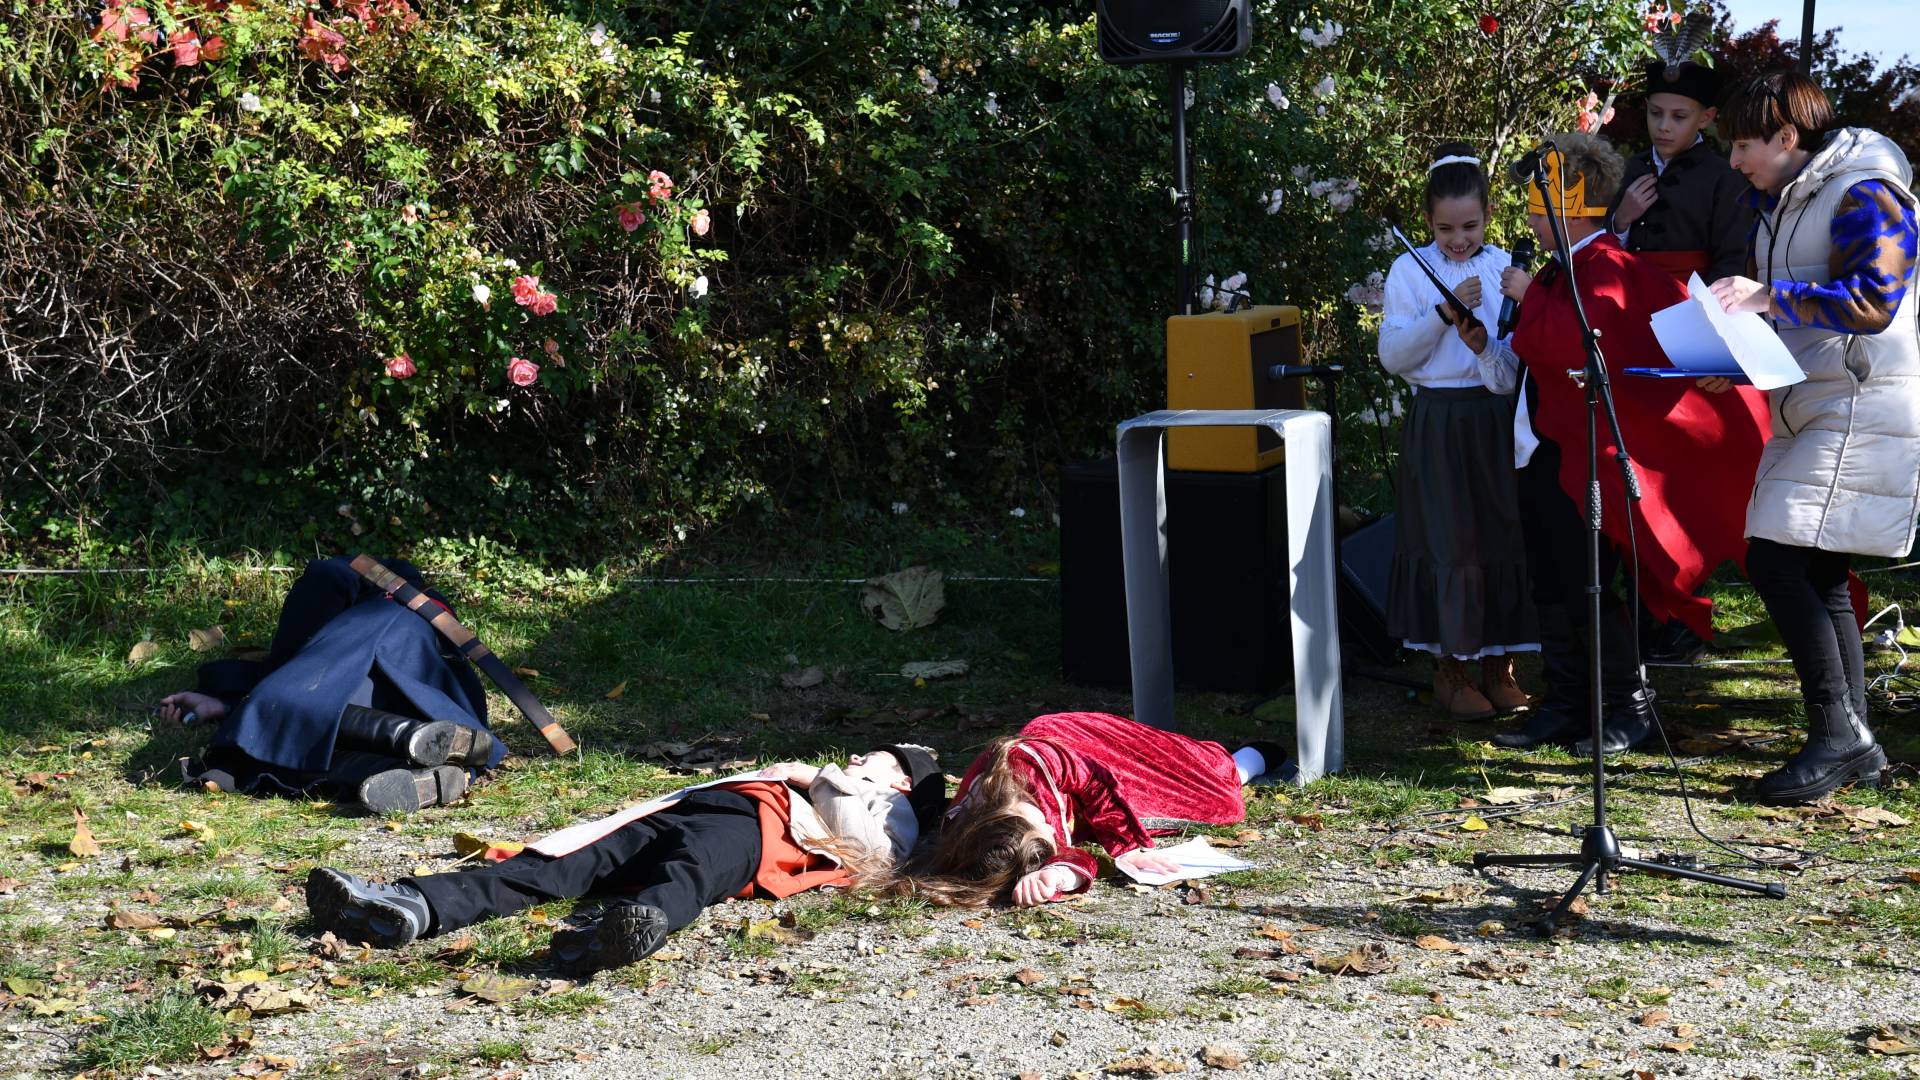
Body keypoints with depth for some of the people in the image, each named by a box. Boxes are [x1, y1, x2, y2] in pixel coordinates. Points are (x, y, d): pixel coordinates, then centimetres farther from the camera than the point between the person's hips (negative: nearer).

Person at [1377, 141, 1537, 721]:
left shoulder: (1505, 268, 6)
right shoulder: (1410, 271, 1)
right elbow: (1393, 356, -5)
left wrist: (1489, 347, -15)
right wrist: (1444, 314, -15)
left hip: (1500, 418, 2)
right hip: (1438, 422, -2)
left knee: (1504, 536, 3)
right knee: (1447, 539, -1)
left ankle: (1498, 665, 15)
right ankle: (1448, 667, 12)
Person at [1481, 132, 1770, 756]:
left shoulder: (1606, 269, -14)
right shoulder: (1562, 272, 16)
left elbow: (1582, 344, -31)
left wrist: (1529, 296, -20)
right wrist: (1489, 347, 10)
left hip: (1582, 461, -10)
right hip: (1541, 457, 10)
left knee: (1588, 590, -4)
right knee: (1551, 591, 11)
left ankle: (1630, 706, 7)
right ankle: (1565, 706, 19)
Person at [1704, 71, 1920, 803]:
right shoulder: (1781, 204, 18)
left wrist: (1772, 296, -25)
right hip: (1808, 407, 10)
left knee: (1775, 562, -16)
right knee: (1819, 578, 9)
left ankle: (1838, 732, -11)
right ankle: (1856, 748, 14)